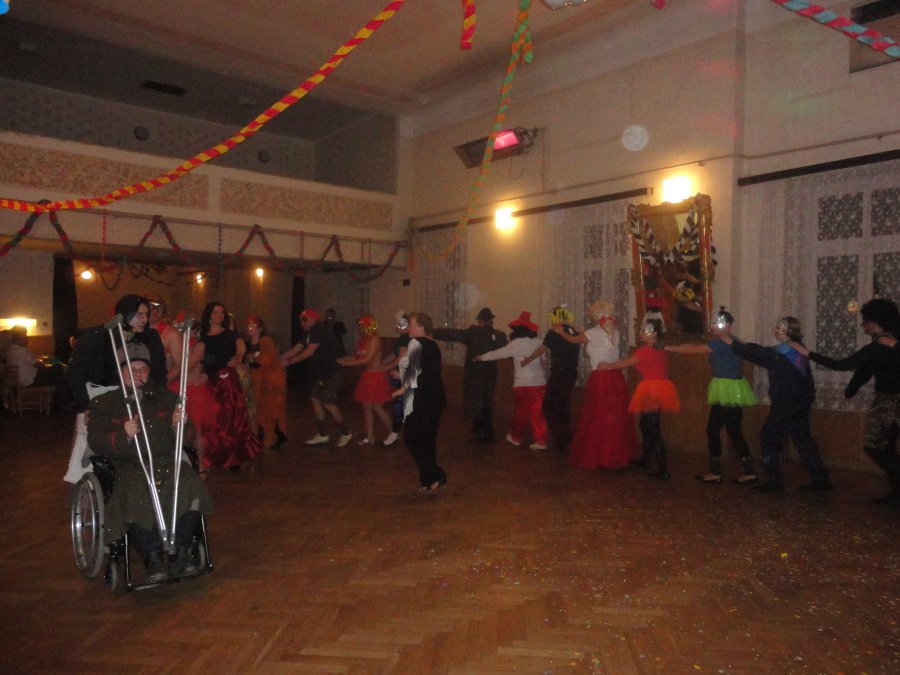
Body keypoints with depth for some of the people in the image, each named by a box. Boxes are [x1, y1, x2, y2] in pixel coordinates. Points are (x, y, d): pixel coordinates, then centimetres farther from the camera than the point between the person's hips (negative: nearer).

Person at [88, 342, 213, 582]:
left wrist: (178, 425, -7)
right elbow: (95, 441, 2)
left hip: (167, 463, 2)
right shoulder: (104, 403, 15)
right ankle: (153, 557, -19)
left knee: (190, 487, -29)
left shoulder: (165, 398, 21)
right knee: (135, 497, -34)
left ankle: (180, 553, -19)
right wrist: (123, 435, -18)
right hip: (131, 468, -2)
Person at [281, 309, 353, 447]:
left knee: (328, 403, -10)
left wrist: (289, 362, -15)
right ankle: (321, 435, 16)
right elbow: (295, 349, 13)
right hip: (322, 373, 10)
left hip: (332, 373, -10)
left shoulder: (320, 330, -16)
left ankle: (345, 433, 5)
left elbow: (309, 352, -21)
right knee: (315, 399, 8)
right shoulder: (311, 334, 14)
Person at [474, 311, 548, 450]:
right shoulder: (538, 342, 4)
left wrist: (482, 357, 11)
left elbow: (499, 353, 0)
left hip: (523, 383, -4)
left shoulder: (516, 343, -7)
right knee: (537, 412, 6)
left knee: (520, 411, 11)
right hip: (539, 381, 4)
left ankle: (516, 437, 27)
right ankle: (540, 440, 4)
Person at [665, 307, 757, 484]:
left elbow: (692, 350, -16)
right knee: (734, 431, 11)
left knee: (713, 430, -1)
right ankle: (748, 472, 13)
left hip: (727, 392, -9)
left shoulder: (722, 343, -15)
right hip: (732, 392, 9)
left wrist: (666, 347, -11)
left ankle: (715, 472, 6)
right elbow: (696, 347, 14)